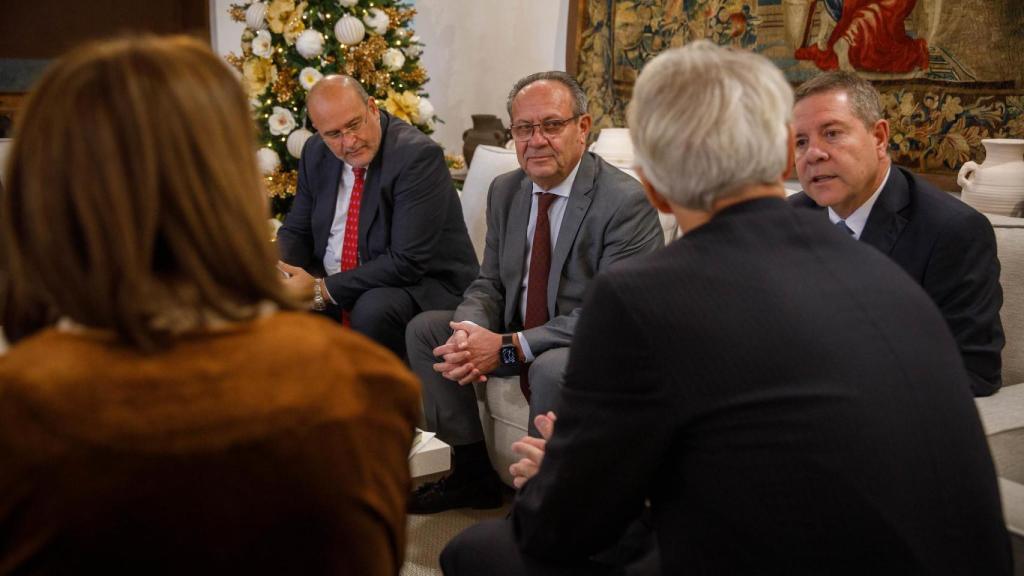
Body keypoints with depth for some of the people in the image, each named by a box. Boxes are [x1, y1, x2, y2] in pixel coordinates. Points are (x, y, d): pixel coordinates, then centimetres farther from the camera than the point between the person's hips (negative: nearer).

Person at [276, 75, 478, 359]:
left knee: (373, 310, -35)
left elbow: (408, 263, -25)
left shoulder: (418, 155, -20)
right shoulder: (316, 153, 2)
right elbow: (296, 231, 11)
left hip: (423, 288, -6)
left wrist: (323, 289, -23)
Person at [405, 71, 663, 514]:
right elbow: (489, 283, 9)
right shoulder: (505, 191, 5)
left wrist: (510, 347, -26)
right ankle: (473, 473, 7)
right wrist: (469, 330, -17)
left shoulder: (626, 201, -19)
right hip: (514, 337, 8)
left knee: (552, 367, -37)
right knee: (424, 328, -1)